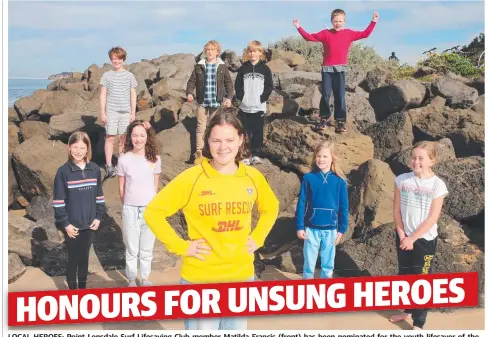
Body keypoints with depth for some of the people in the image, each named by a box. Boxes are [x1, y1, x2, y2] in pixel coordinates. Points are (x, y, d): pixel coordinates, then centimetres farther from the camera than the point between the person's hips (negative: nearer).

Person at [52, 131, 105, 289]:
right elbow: (58, 200, -9)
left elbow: (99, 195, 9)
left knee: (84, 258, 13)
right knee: (73, 259, 4)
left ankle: (83, 288, 25)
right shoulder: (63, 171, -9)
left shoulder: (95, 169, 1)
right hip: (72, 225, -3)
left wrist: (99, 217, 2)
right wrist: (65, 223, -12)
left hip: (89, 224, 3)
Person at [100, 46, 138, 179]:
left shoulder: (129, 76, 6)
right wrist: (102, 113, -2)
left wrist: (133, 113, 5)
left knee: (123, 138, 6)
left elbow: (133, 95, 9)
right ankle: (109, 166, -3)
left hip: (125, 112, 2)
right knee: (110, 137, -4)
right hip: (111, 111, -2)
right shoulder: (107, 76, 2)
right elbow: (103, 95, 3)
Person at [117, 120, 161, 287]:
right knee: (131, 250, 10)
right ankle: (132, 280, 23)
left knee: (147, 249, 13)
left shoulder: (155, 159, -2)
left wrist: (151, 203, 9)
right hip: (130, 210, -1)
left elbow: (155, 185, 7)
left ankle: (145, 278, 28)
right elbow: (121, 187, 3)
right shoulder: (124, 159, -6)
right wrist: (127, 205, 8)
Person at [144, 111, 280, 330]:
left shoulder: (253, 177, 1)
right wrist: (180, 246, -11)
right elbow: (153, 212, -7)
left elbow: (271, 208, 20)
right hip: (200, 279, -4)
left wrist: (257, 238, 7)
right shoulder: (191, 178, -12)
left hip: (242, 277, 4)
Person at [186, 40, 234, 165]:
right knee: (201, 128, 2)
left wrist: (229, 97, -10)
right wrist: (189, 93, -11)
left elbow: (229, 83, 3)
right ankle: (199, 153, 7)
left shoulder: (222, 67, 1)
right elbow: (192, 81, 5)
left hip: (216, 103, 0)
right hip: (202, 102, 0)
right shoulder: (199, 66, 2)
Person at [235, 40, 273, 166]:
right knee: (245, 131, 3)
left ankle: (255, 154, 13)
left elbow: (269, 86, 2)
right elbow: (238, 85, 7)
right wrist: (240, 97, -6)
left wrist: (262, 98, -9)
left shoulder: (265, 69, 2)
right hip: (245, 107, 1)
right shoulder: (243, 68, 5)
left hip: (259, 107, -1)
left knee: (258, 131, 4)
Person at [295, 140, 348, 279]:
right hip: (311, 228, -1)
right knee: (309, 262, 9)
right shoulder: (308, 178, -5)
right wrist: (299, 227, -5)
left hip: (330, 229, 1)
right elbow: (301, 204, -2)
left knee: (328, 264, 12)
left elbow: (344, 207, 2)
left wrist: (342, 229, 1)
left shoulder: (340, 181, -3)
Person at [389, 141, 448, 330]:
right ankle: (408, 310, 36)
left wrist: (412, 238, -12)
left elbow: (432, 218, -13)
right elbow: (396, 210, 1)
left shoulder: (437, 185, -14)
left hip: (425, 239, -4)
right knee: (404, 275, 17)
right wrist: (402, 235, -7)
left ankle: (418, 323, 9)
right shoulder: (402, 179, -5)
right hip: (403, 237, 4)